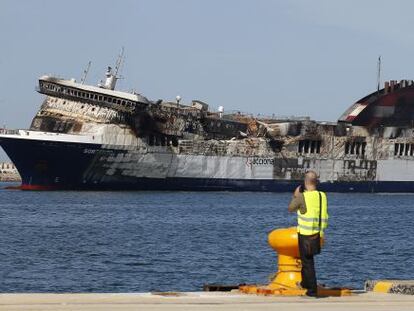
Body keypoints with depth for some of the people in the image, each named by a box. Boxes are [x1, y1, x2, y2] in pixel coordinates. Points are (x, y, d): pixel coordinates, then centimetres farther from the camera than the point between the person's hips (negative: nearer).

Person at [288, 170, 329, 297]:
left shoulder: (302, 197, -16)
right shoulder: (322, 196, 0)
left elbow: (291, 209, 0)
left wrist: (295, 196, 16)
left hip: (305, 234, -6)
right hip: (318, 233, 6)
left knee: (307, 262, 1)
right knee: (308, 259, 24)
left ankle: (312, 289, -1)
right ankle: (306, 282, 35)